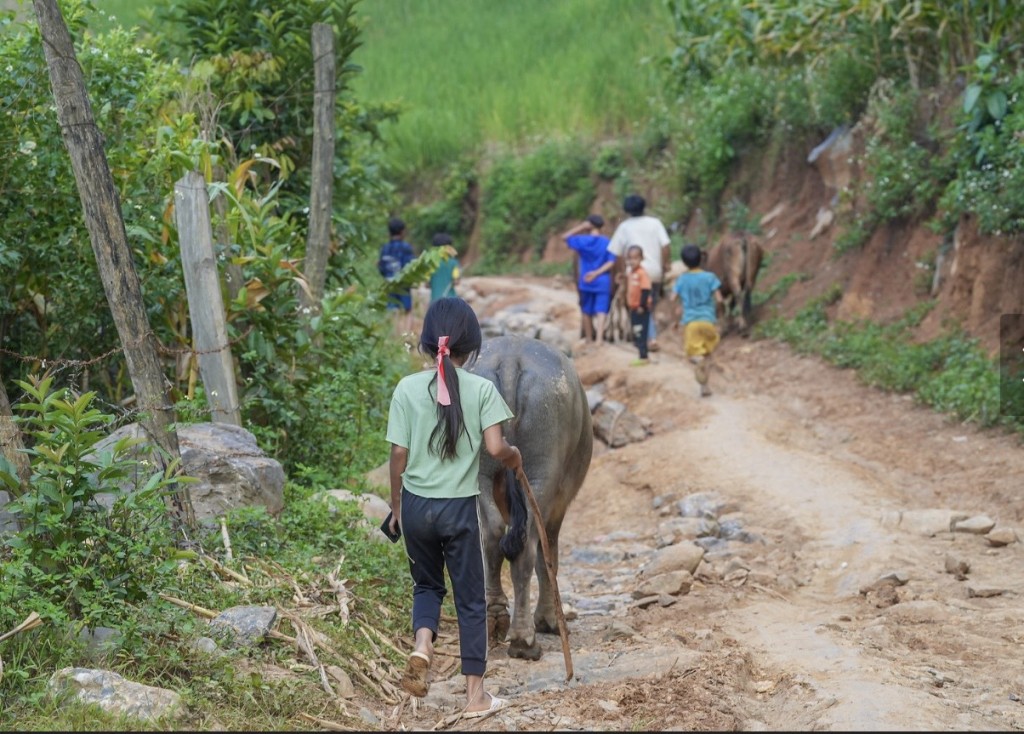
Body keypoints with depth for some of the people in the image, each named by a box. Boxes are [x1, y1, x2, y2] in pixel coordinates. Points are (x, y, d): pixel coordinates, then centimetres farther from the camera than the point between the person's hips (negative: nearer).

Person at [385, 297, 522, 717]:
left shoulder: (407, 388, -4)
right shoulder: (481, 389, -8)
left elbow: (398, 454, -2)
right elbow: (495, 448, -15)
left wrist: (396, 507, 10)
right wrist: (516, 458, 8)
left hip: (416, 505, 2)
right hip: (459, 507, -2)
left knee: (426, 584, 22)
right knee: (470, 599, 9)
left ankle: (422, 647, -8)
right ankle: (475, 694, 11)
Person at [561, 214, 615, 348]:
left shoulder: (582, 240, -5)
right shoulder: (607, 242, -5)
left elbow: (564, 237, 7)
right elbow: (611, 262, -7)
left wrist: (581, 227, 2)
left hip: (586, 281, 1)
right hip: (603, 282, -1)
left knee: (586, 311, 15)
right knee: (601, 310, -5)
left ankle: (589, 339, 25)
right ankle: (599, 338, -21)